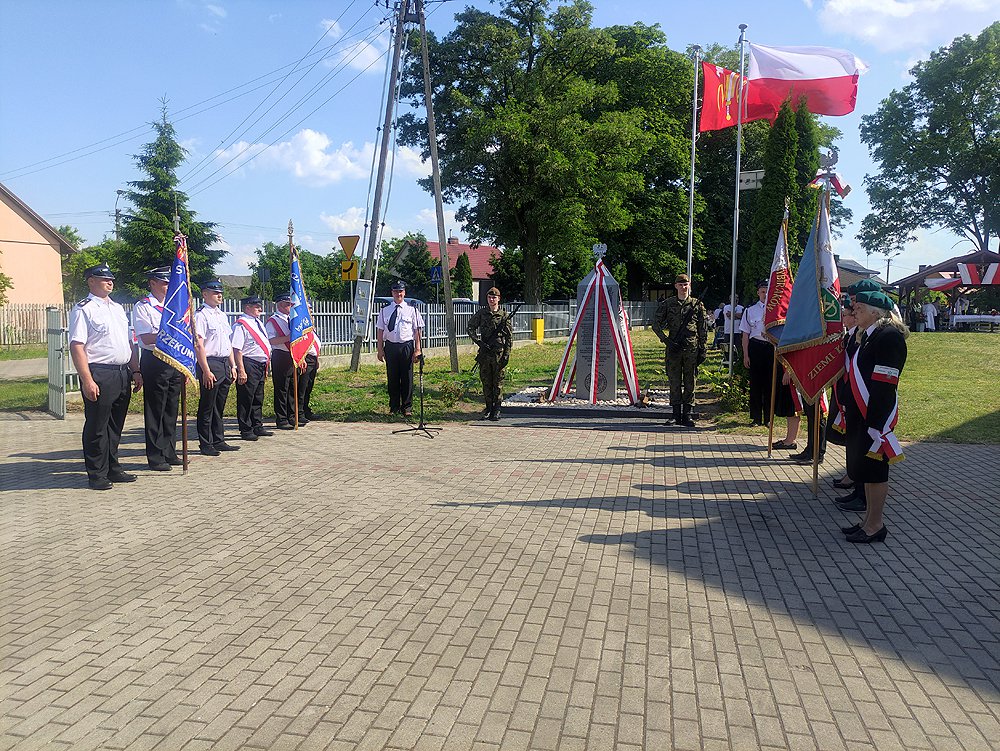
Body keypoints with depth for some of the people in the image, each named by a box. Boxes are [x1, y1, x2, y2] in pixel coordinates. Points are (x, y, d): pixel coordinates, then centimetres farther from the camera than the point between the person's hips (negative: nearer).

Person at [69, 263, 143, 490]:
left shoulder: (118, 308, 18)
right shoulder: (83, 309, -7)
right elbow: (77, 346, -13)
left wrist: (135, 371, 14)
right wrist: (87, 380, -20)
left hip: (123, 373, 7)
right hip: (99, 374, -7)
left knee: (116, 425, 15)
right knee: (96, 427, 1)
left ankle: (113, 469, 26)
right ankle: (96, 475, 10)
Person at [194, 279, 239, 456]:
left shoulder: (223, 315, 16)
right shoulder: (201, 315, -9)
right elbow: (198, 345, -15)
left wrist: (233, 365, 16)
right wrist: (206, 371, -19)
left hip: (225, 364, 8)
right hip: (210, 363, -8)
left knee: (219, 407, 14)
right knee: (207, 407, 2)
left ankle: (219, 441, 23)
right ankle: (206, 444, 10)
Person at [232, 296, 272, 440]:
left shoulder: (258, 323, 17)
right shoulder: (241, 324, -12)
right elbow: (237, 349, -19)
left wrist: (266, 367, 23)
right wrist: (241, 370, -23)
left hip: (261, 365, 9)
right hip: (249, 365, -9)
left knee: (258, 397, 16)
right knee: (246, 398, -1)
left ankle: (257, 427, 27)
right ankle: (246, 430, 6)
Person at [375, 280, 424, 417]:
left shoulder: (412, 310, 4)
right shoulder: (384, 311, 8)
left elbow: (417, 330, 4)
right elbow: (380, 331, 9)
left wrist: (417, 349, -2)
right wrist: (380, 349, 3)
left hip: (407, 346, -1)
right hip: (390, 346, 2)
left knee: (407, 378, 1)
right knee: (392, 378, 6)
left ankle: (407, 408, 11)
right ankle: (394, 407, 17)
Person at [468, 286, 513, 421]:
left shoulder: (504, 316, 2)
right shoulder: (481, 313, 5)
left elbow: (510, 336, 3)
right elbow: (470, 328, 9)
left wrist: (507, 354, -5)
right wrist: (479, 342, -4)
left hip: (499, 353, -2)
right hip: (484, 352, 2)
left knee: (498, 382, 0)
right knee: (486, 381, 8)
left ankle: (496, 409, 5)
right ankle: (488, 406, 19)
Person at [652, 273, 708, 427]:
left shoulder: (697, 304, 6)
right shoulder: (667, 304, 5)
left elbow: (703, 329, 6)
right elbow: (656, 324, 5)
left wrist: (702, 350, 1)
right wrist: (666, 341, -6)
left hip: (692, 350, 0)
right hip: (673, 348, 0)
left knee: (689, 382, 4)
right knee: (674, 382, 3)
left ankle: (687, 414, 11)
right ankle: (677, 414, 10)